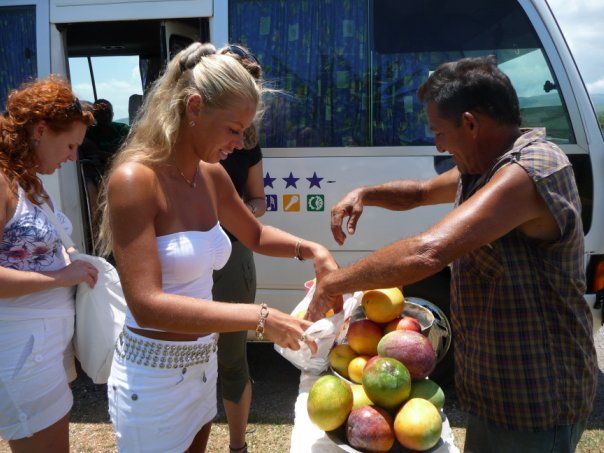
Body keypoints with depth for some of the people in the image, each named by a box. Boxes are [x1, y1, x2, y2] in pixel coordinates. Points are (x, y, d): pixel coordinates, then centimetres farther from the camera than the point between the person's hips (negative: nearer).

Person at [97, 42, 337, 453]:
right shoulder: (134, 179, -22)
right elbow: (147, 304, -28)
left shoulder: (212, 176, -1)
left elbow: (256, 235, 15)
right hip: (153, 377, -6)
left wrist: (310, 249, -3)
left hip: (202, 365, 7)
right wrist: (259, 318, -31)